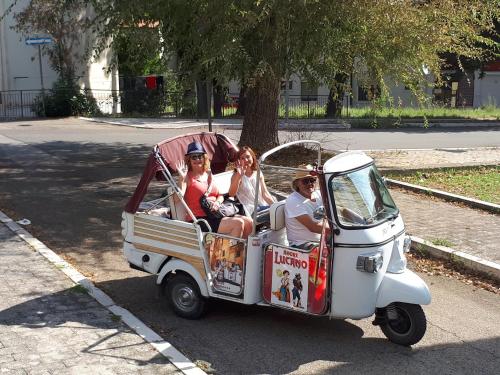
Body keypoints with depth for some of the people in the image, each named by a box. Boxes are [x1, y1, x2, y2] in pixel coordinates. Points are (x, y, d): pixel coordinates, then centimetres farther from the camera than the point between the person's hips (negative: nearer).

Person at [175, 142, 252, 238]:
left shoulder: (208, 174, 16)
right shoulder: (187, 177, -4)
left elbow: (220, 195, 20)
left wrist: (218, 202, -3)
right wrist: (181, 178, -27)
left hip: (215, 216, 7)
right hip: (199, 220, -7)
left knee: (248, 222, -6)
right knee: (238, 223, -22)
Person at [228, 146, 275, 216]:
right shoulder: (237, 175, -2)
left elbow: (265, 194, 8)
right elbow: (231, 194, -21)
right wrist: (239, 175, -31)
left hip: (262, 206, 5)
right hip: (250, 210, -5)